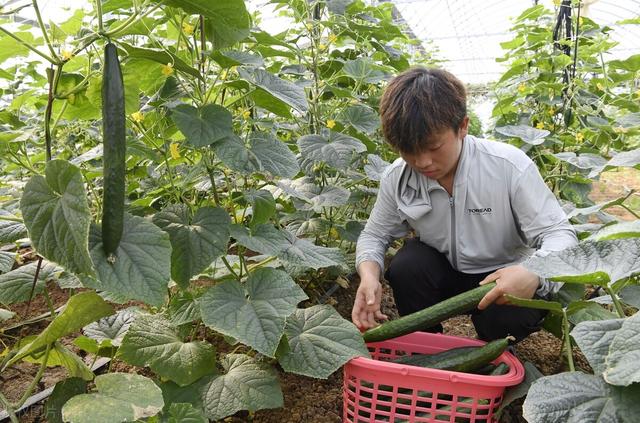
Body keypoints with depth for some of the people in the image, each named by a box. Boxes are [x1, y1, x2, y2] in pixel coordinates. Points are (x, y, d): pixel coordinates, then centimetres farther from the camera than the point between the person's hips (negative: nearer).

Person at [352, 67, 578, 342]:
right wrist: (369, 275, -27)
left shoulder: (510, 166, -26)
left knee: (502, 317, -33)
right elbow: (374, 235, -3)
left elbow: (559, 234, -24)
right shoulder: (396, 179, -16)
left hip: (505, 279, -2)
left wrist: (535, 273, -48)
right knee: (406, 265, -27)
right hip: (445, 273, 3)